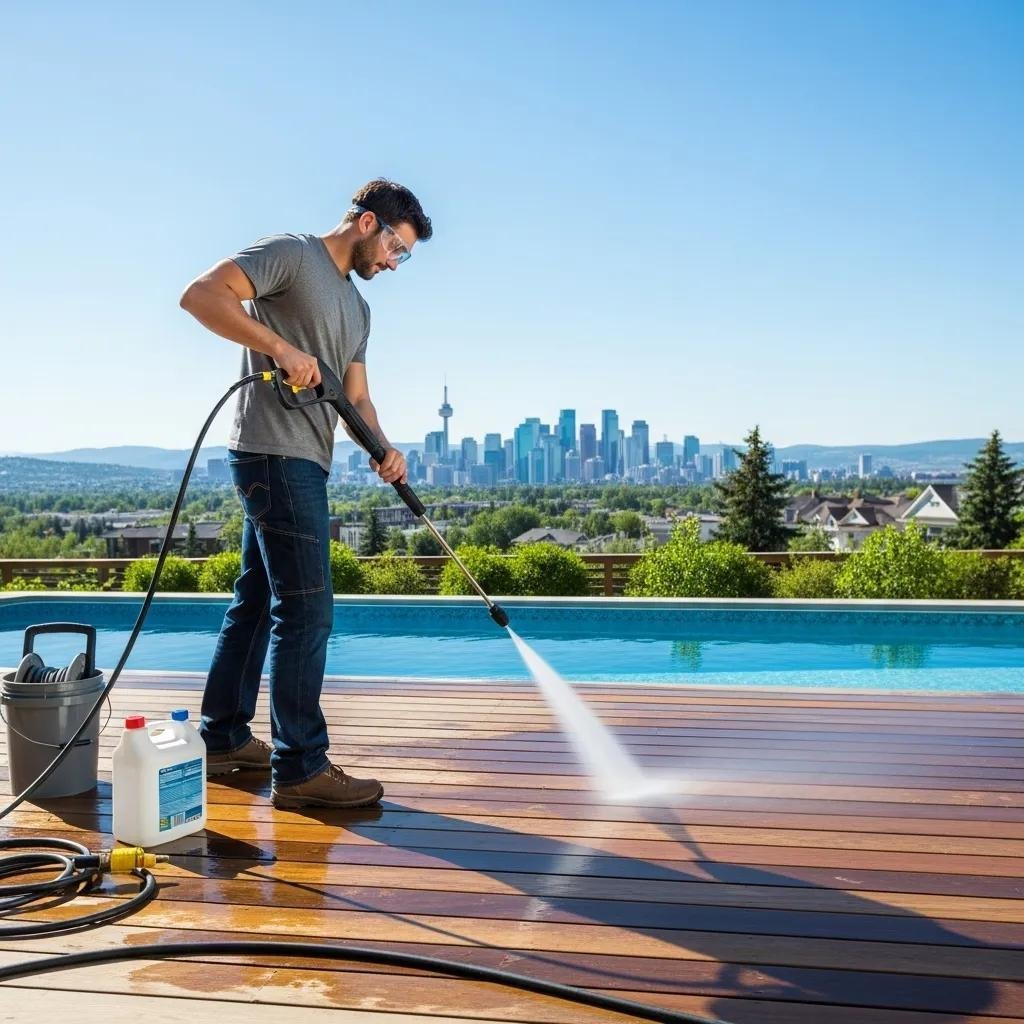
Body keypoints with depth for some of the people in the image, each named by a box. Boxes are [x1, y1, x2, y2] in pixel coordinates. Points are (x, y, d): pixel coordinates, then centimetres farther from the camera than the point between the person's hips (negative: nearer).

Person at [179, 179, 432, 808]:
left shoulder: (357, 308, 22)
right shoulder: (291, 255, -4)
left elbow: (356, 394, 16)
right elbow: (201, 294, -16)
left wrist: (383, 448, -2)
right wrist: (280, 346, -23)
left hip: (305, 465, 10)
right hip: (275, 453, -10)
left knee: (258, 601, 14)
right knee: (306, 608, -10)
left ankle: (223, 738, 25)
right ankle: (301, 767, -5)